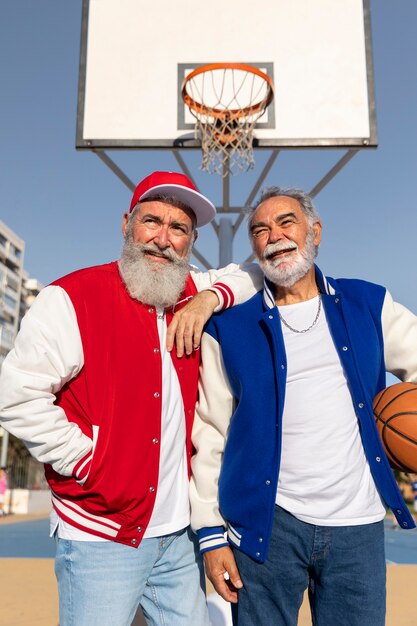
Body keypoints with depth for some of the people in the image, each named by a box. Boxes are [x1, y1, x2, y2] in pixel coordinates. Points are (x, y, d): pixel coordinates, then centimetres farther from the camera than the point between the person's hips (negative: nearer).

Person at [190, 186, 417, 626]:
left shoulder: (368, 305, 4)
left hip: (358, 524, 2)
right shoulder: (228, 328, -2)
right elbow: (208, 434, -1)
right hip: (266, 523, -1)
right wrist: (210, 531, -2)